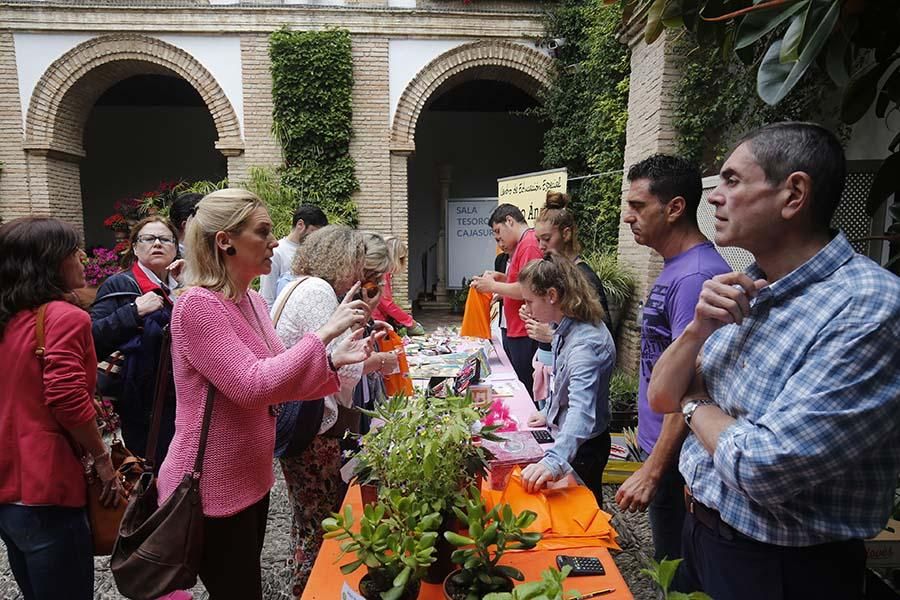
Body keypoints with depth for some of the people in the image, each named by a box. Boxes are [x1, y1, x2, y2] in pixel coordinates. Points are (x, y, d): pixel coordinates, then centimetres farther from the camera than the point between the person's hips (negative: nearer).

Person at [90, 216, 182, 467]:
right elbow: (92, 338, -14)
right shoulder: (119, 286, -4)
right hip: (143, 406, -4)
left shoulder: (184, 287, 9)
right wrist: (134, 311, -20)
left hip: (182, 402, 5)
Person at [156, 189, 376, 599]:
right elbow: (252, 386, -29)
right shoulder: (198, 305, -21)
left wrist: (335, 359, -7)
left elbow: (276, 382, 7)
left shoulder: (252, 301, 5)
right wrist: (324, 333, -27)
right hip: (211, 488, -8)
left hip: (250, 477, 8)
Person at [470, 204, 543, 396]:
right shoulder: (522, 244, 16)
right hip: (514, 332, 10)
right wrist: (501, 277, 10)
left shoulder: (529, 244, -16)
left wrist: (493, 286, -12)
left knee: (525, 392, -2)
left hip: (525, 336, -10)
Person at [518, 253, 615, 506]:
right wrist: (549, 413, 9)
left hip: (581, 448, -9)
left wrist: (554, 460, -58)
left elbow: (581, 411, -46)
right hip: (563, 435, 9)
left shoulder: (585, 343, -33)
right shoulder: (568, 328, -2)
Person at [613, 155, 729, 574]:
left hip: (677, 461, -9)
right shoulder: (674, 268, 9)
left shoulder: (696, 276, -22)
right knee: (671, 570, 24)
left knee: (680, 577, 9)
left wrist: (652, 471, -22)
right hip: (660, 448, 9)